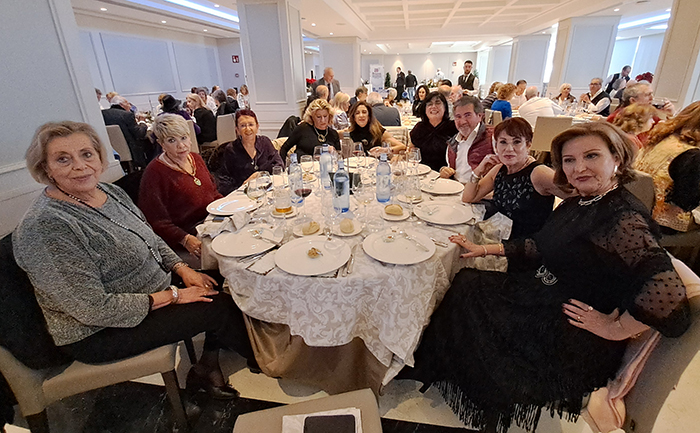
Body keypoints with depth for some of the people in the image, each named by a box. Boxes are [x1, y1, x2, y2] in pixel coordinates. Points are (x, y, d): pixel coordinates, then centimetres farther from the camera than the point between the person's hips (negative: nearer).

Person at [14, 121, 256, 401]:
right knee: (220, 307, -14)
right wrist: (171, 295, -21)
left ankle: (207, 367, 13)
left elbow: (150, 239, 11)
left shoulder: (109, 191, 1)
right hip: (97, 335, -8)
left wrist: (183, 270, -4)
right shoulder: (44, 226, -25)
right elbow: (95, 309, -25)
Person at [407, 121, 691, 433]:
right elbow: (541, 247, 12)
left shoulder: (624, 217, -26)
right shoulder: (580, 203, 4)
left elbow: (667, 292, -36)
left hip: (573, 340, -8)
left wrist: (616, 329, -22)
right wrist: (485, 249, 9)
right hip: (545, 296, 8)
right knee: (465, 285, 6)